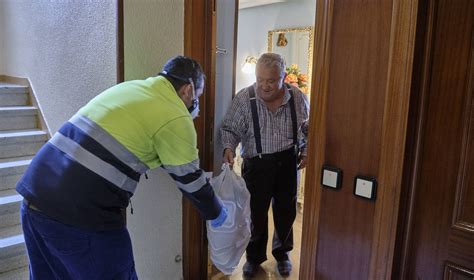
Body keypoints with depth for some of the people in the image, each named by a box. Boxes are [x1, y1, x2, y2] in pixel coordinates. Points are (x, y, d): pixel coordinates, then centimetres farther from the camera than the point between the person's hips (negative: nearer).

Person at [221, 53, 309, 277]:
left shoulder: (298, 98, -5)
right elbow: (230, 129, -6)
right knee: (256, 212, 9)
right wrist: (228, 148, -24)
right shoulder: (244, 98, -12)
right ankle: (254, 256, 34)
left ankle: (282, 253, 41)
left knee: (286, 211, 16)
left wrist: (306, 152, -3)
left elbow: (309, 129, 9)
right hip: (257, 164, -2)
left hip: (288, 162, 2)